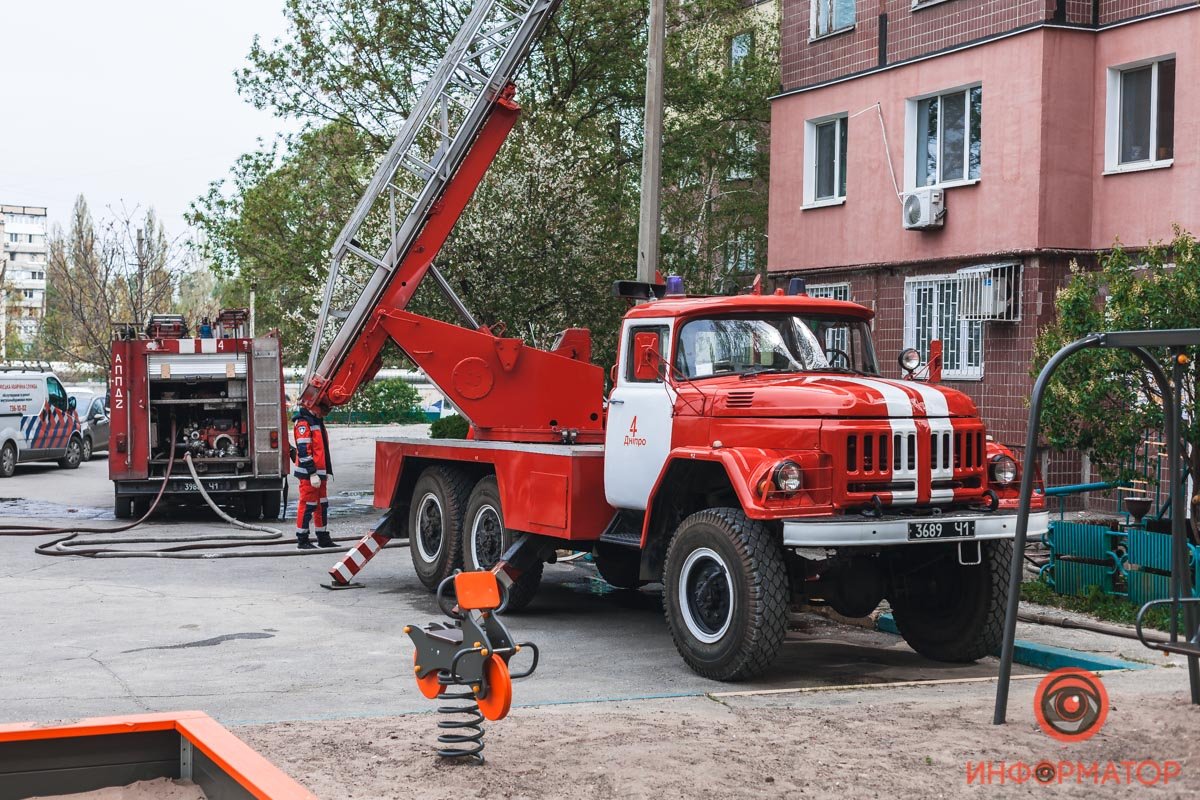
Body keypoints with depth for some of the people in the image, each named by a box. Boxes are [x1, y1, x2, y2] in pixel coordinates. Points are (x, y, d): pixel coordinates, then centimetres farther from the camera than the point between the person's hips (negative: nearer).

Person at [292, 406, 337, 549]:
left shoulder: (317, 421, 17)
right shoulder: (303, 423, -13)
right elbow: (304, 451, -20)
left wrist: (327, 472, 22)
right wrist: (312, 474, -22)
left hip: (320, 473, 9)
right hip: (309, 474, -9)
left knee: (322, 505, 13)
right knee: (307, 505, -4)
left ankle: (323, 538, 21)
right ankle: (302, 540, 3)